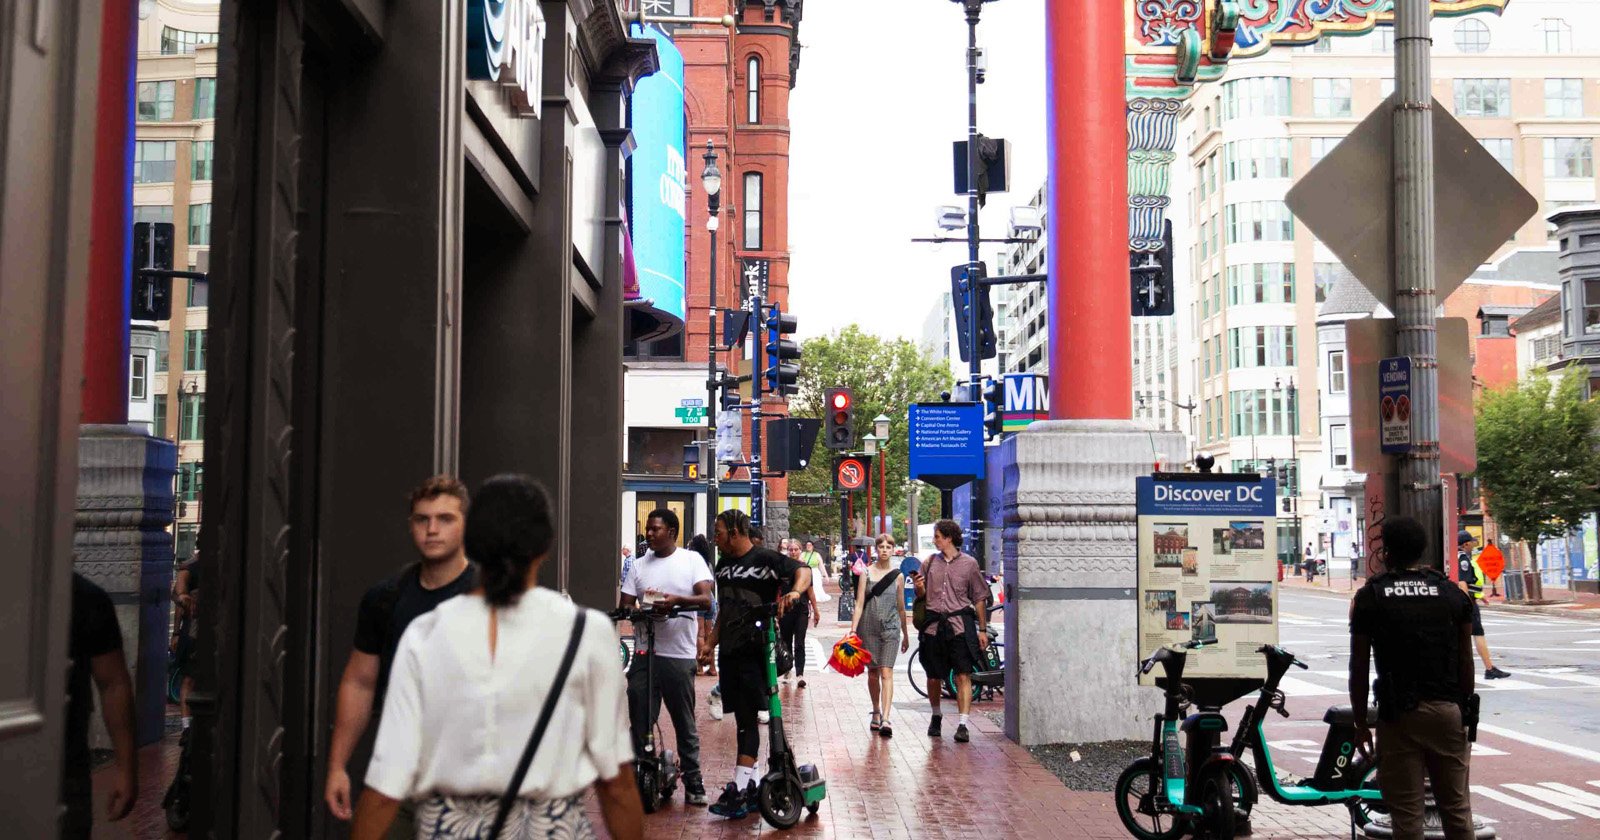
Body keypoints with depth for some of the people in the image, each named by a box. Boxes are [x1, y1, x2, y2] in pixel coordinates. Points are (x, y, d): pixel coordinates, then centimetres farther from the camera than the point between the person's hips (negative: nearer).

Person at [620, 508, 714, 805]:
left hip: (679, 655, -3)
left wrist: (677, 599, -27)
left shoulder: (692, 560, 2)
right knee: (639, 722, 2)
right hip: (644, 653, 3)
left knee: (685, 725, 6)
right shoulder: (640, 565, 13)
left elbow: (706, 600, -9)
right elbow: (625, 604, 10)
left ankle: (693, 784, 15)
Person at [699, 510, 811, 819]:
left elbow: (803, 571, -19)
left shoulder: (765, 559, -7)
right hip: (729, 652, 8)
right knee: (742, 720, 11)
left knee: (748, 718, -6)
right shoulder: (724, 564, 16)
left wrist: (795, 591, -38)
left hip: (754, 652, -7)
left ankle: (739, 789, -6)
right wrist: (711, 642, 18)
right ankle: (753, 786, 19)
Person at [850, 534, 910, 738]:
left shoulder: (897, 575, 6)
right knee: (872, 672, 9)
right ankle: (876, 713, 26)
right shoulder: (866, 573, 3)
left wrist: (905, 634, 17)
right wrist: (853, 629, -9)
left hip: (890, 628, -1)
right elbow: (859, 603, 0)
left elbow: (901, 607, 13)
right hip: (869, 627, 1)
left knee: (886, 673, -10)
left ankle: (885, 719, -18)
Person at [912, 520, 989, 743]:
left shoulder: (969, 563, 2)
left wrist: (982, 630, 3)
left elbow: (980, 598, 5)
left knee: (963, 676, -9)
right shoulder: (930, 562, 10)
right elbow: (922, 596, 16)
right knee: (934, 677, 10)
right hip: (934, 625, 3)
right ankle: (936, 716, 32)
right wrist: (919, 588, -8)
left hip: (960, 625, -3)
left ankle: (962, 724, -8)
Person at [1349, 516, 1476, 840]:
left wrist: (1360, 723, 4)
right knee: (1456, 806, 11)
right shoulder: (1453, 594, 4)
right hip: (1448, 710, 2)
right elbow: (1466, 662, 6)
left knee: (1406, 811, 2)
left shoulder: (1369, 597, -2)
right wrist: (1465, 708, 17)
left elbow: (1359, 667, -3)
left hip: (1398, 715, -2)